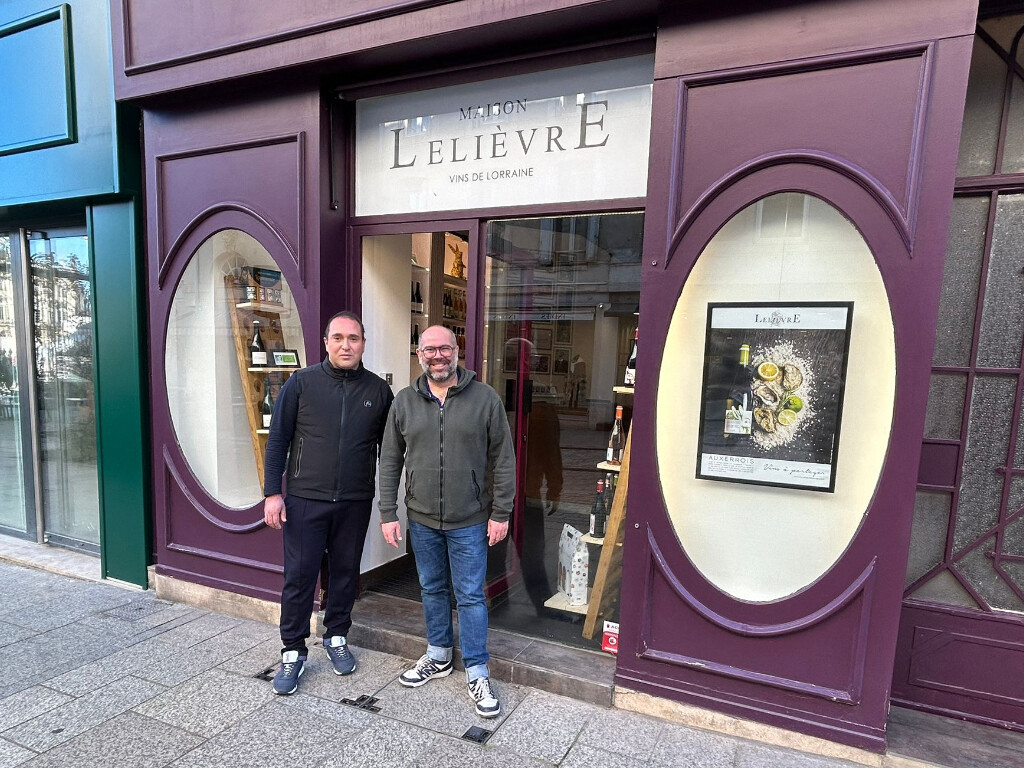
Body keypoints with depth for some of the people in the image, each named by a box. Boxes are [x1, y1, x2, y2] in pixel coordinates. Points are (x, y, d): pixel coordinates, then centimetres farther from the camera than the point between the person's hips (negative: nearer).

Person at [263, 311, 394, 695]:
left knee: (346, 572, 14)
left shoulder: (378, 390, 1)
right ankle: (293, 652, 22)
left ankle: (336, 637, 34)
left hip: (356, 502, 2)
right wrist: (272, 492, -6)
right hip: (305, 500, -1)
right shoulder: (301, 382, -3)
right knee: (299, 575, 5)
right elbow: (278, 439, -1)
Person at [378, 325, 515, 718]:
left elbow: (503, 460, -5)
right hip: (421, 520, 3)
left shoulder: (485, 398, -7)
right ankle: (438, 656, 38)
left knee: (471, 596, 6)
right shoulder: (404, 402, 1)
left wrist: (501, 513, -7)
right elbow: (390, 462, 4)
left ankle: (477, 673, 21)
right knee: (432, 589, 19)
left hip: (469, 522, -3)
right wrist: (388, 514, 1)